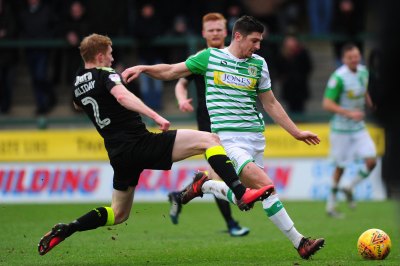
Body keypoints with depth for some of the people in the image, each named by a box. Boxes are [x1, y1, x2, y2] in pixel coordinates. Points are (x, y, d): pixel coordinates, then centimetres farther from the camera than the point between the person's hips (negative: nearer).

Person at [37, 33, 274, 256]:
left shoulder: (78, 83, 16)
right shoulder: (106, 74, -7)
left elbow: (78, 105, 42)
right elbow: (122, 96, -30)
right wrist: (155, 116, -38)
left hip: (118, 153, 8)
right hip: (140, 143, -8)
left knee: (119, 213, 25)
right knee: (209, 139, -10)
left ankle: (64, 231, 9)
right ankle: (241, 194, -27)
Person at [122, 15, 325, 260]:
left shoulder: (259, 64, 10)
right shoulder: (211, 57, 0)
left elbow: (271, 104, 17)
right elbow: (172, 71, 9)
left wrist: (296, 132, 16)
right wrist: (143, 68, -5)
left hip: (256, 138, 6)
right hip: (229, 137, -6)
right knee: (265, 185, -21)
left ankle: (204, 186, 29)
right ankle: (299, 242, -14)